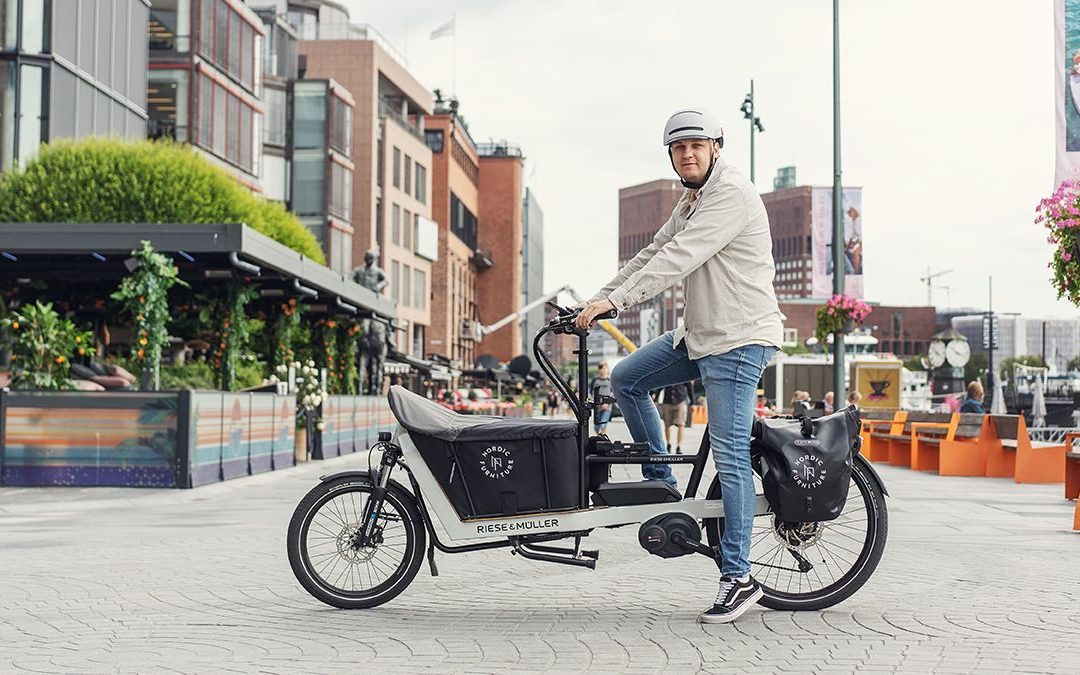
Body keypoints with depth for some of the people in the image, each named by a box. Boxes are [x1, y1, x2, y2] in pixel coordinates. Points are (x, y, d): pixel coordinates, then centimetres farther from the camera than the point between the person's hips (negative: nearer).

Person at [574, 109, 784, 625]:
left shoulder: (731, 194, -15)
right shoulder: (691, 202, 17)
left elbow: (678, 259, -24)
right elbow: (652, 255, 15)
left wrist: (614, 301, -28)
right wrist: (596, 300, 5)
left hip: (738, 339, -10)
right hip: (698, 334, 10)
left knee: (730, 455, -10)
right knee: (626, 379, 8)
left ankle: (738, 578, -4)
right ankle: (663, 488, 15)